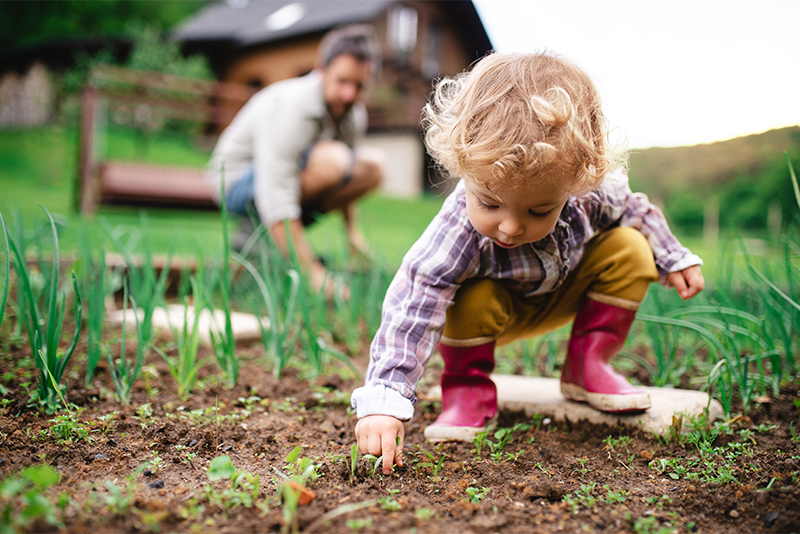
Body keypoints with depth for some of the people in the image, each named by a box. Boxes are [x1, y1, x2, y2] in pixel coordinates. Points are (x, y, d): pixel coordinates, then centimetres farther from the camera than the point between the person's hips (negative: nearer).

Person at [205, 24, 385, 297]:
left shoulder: (354, 113, -6)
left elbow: (344, 179, 14)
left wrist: (352, 231, 8)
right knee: (331, 159, -32)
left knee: (373, 164, -4)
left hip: (285, 174, 8)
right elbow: (276, 202, -36)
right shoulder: (288, 108, -31)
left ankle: (290, 234, -1)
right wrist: (314, 273, -38)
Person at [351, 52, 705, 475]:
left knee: (631, 250, -15)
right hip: (497, 309, -4)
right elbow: (411, 311, -46)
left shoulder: (593, 192, -30)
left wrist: (674, 260, 4)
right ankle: (467, 387, -7)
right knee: (472, 300, -36)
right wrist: (383, 402, -53)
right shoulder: (457, 233, -43)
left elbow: (633, 211, -5)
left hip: (562, 295, 4)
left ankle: (586, 365, 0)